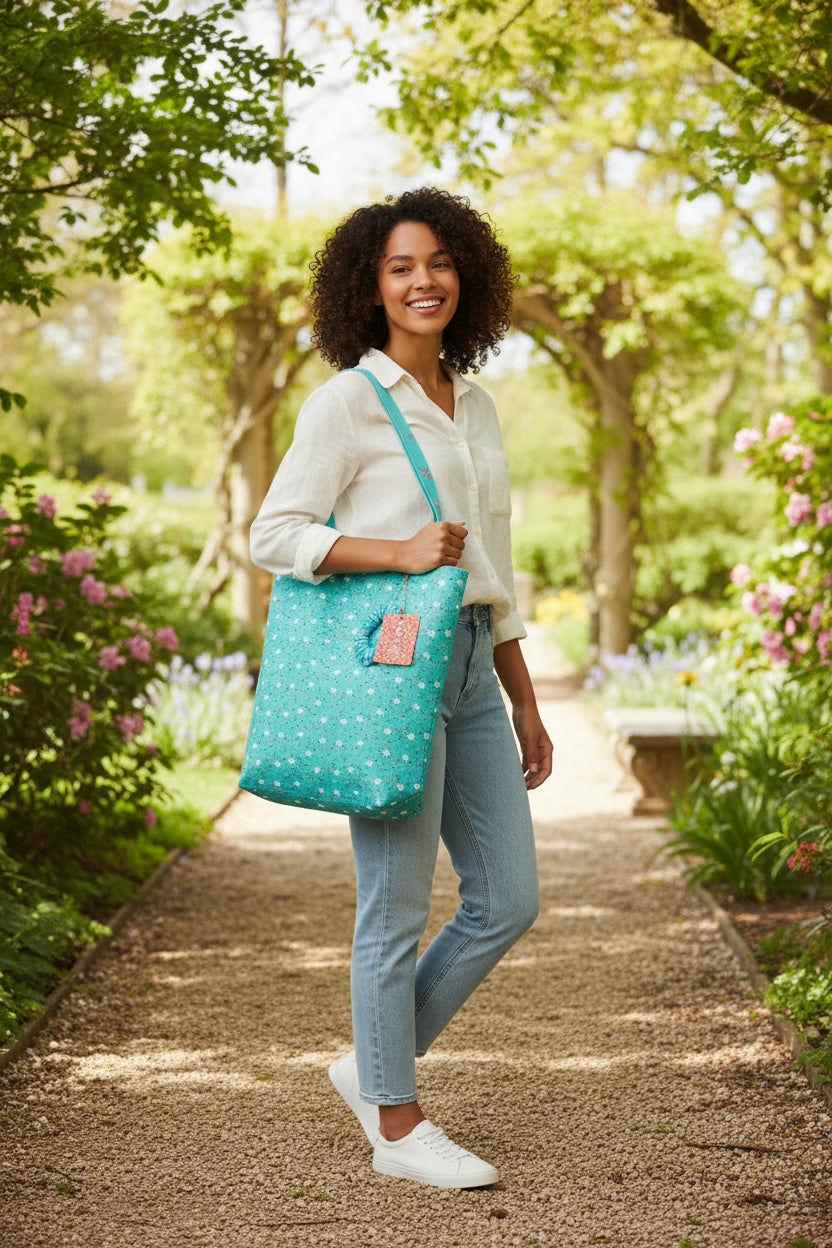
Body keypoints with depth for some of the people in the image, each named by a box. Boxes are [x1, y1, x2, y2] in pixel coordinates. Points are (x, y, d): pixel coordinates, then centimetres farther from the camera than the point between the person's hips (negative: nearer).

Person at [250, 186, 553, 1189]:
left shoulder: (476, 409, 15)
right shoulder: (348, 401, -6)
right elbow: (274, 536, -10)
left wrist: (524, 707, 18)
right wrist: (399, 554, -20)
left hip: (471, 669, 7)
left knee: (507, 902, 8)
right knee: (397, 908, 0)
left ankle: (374, 1064, 25)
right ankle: (398, 1125, 14)